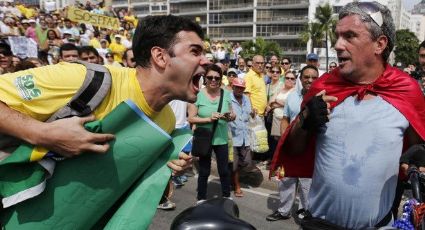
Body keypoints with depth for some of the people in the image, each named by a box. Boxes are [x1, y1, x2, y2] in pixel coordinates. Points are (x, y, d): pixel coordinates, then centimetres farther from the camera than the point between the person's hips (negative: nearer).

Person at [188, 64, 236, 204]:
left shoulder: (226, 94, -2)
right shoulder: (198, 95, -13)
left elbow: (233, 116, 7)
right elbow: (191, 118, -14)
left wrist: (230, 116, -16)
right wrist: (209, 119, -25)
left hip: (221, 138, 3)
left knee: (224, 170, 11)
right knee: (204, 171, 12)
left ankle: (227, 197, 31)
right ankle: (201, 199, 29)